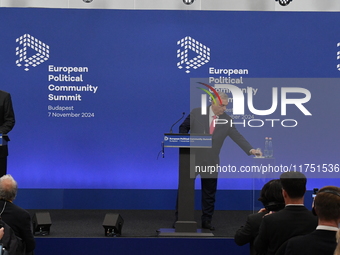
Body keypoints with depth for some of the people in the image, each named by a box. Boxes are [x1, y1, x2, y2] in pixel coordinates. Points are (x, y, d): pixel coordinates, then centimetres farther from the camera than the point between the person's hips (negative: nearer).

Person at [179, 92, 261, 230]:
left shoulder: (227, 120, -2)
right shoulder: (196, 113, -5)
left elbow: (237, 136, -8)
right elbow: (183, 128, 5)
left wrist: (251, 150, -21)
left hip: (211, 161, 1)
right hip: (192, 158, -1)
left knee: (209, 193, 6)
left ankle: (206, 221, 17)